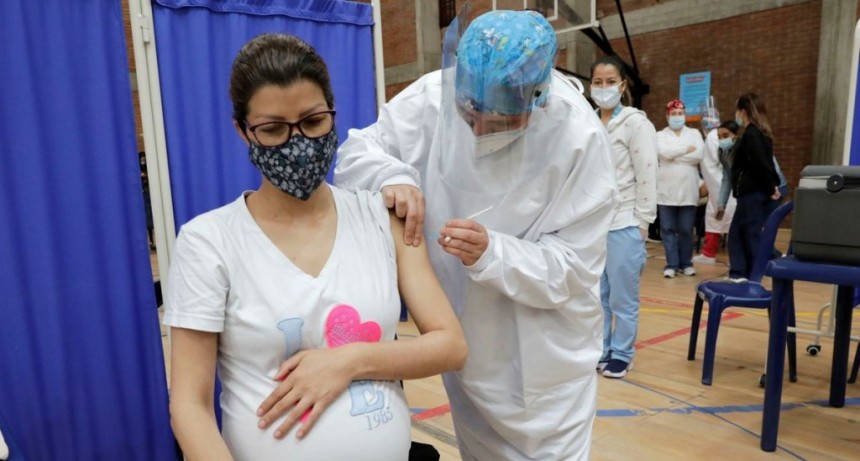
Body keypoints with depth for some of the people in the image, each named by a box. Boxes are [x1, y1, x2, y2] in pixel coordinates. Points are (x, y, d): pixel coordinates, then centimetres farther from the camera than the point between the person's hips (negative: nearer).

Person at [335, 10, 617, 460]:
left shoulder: (579, 137, -22)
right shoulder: (433, 96, -16)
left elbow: (574, 267, -19)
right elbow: (356, 151, -6)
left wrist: (492, 254, -36)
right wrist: (391, 176, -28)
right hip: (461, 340, 4)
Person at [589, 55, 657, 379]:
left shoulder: (636, 123, -7)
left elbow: (647, 177, -9)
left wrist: (643, 222, -11)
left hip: (624, 225, -5)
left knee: (623, 298, 6)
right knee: (596, 296, 13)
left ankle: (621, 354, 23)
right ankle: (598, 350, 28)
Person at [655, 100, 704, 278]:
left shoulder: (694, 134, 9)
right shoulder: (661, 135, 5)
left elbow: (698, 156, -8)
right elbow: (665, 153, -15)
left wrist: (675, 154, -9)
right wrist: (687, 149, -10)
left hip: (688, 191, 1)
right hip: (666, 191, -1)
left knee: (686, 230, 6)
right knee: (668, 229, 1)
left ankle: (686, 263, 17)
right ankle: (671, 264, 8)